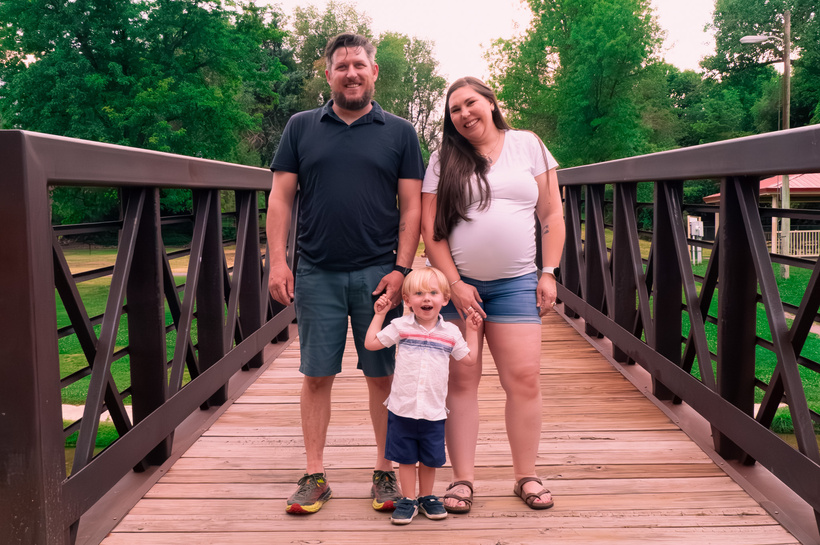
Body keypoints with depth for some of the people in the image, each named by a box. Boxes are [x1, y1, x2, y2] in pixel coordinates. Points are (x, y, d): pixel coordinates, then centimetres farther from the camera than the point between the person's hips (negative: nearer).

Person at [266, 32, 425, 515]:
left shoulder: (399, 133, 8)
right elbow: (280, 199, 7)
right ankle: (315, 475, 16)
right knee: (317, 375, 5)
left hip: (378, 273, -1)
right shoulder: (302, 128, 10)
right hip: (316, 274, 1)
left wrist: (402, 268, -6)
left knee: (383, 376, 5)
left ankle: (386, 471, 18)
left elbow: (412, 207, 4)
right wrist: (277, 262, -3)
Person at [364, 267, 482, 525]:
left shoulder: (450, 332, 3)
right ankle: (408, 499, 23)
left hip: (434, 411, 1)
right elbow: (371, 343, 1)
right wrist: (379, 315, 3)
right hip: (402, 408, -1)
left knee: (430, 459, 12)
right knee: (405, 457, 9)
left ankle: (427, 497, 31)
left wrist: (472, 330, 9)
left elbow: (469, 358, 12)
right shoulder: (400, 326, -1)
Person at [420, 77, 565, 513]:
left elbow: (552, 215, 8)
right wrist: (455, 284, -7)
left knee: (524, 379, -2)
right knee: (461, 381, 1)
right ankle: (462, 479, 9)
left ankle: (526, 476, 12)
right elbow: (430, 229, 1)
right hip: (455, 284, 0)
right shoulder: (444, 159, 6)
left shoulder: (529, 146, 8)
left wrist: (549, 273, 1)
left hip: (515, 283, 0)